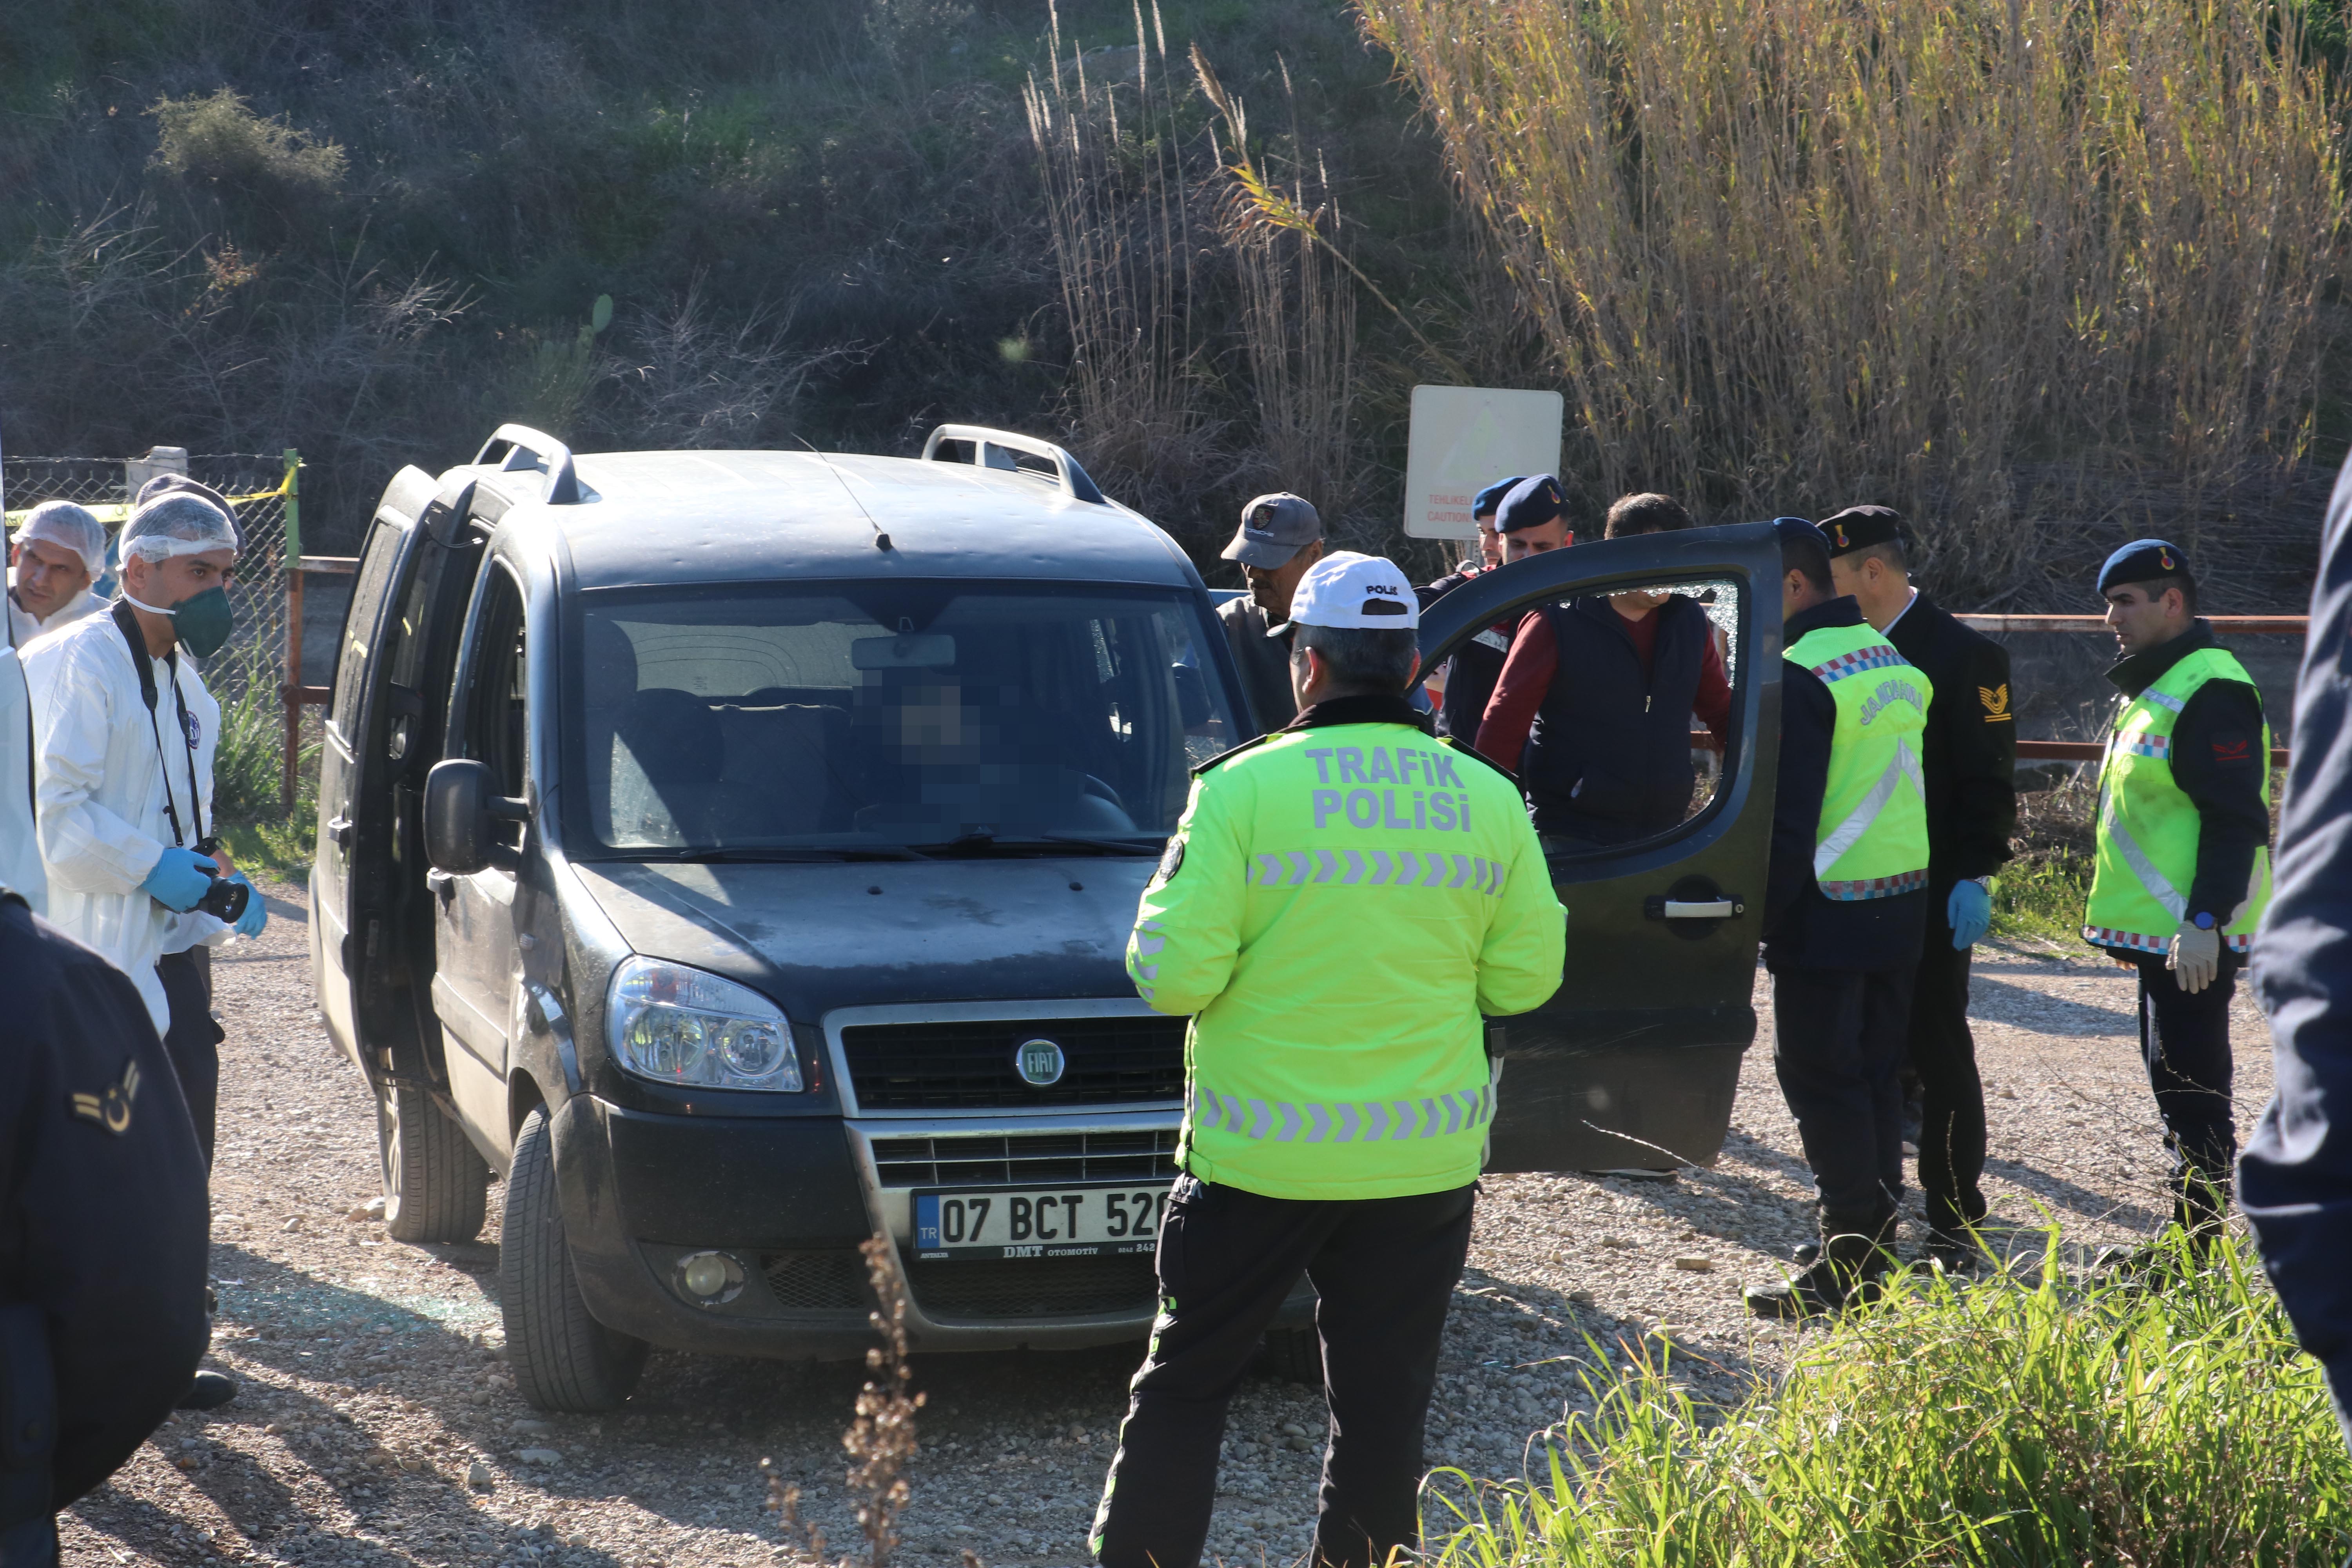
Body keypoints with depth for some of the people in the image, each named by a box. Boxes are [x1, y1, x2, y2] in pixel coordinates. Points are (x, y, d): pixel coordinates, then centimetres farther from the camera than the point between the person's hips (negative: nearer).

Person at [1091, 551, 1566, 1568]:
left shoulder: (1245, 789, -12)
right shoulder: (1488, 802, -1)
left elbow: (1173, 976, -13)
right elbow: (1526, 977, 4)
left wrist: (1172, 901, 7)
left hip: (1260, 1158, -2)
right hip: (1425, 1163, 2)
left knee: (1185, 1381, 12)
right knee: (1383, 1406, 10)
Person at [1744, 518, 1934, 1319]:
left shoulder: (1801, 675, -15)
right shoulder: (1891, 661, 13)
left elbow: (1788, 817, -18)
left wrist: (1757, 913, -13)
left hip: (1829, 911, -9)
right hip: (1904, 897, 9)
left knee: (1821, 1079, -3)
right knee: (1873, 1074, 16)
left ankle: (1849, 1267, -3)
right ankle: (1876, 1242, 21)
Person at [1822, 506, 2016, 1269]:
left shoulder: (1964, 655, -8)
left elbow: (1988, 779, -10)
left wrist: (1975, 876, -17)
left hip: (1929, 892, -6)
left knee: (1936, 1050, -1)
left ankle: (1955, 1220, 6)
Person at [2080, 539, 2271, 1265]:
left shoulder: (2211, 691, -16)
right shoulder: (2153, 688, 17)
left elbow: (2235, 819, -22)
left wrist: (2205, 921, -26)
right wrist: (2129, 919, 24)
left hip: (2194, 939, -11)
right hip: (2158, 931, 11)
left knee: (2191, 1088, -7)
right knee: (2175, 1080, 15)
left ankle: (2200, 1249, -3)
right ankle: (2186, 1241, 22)